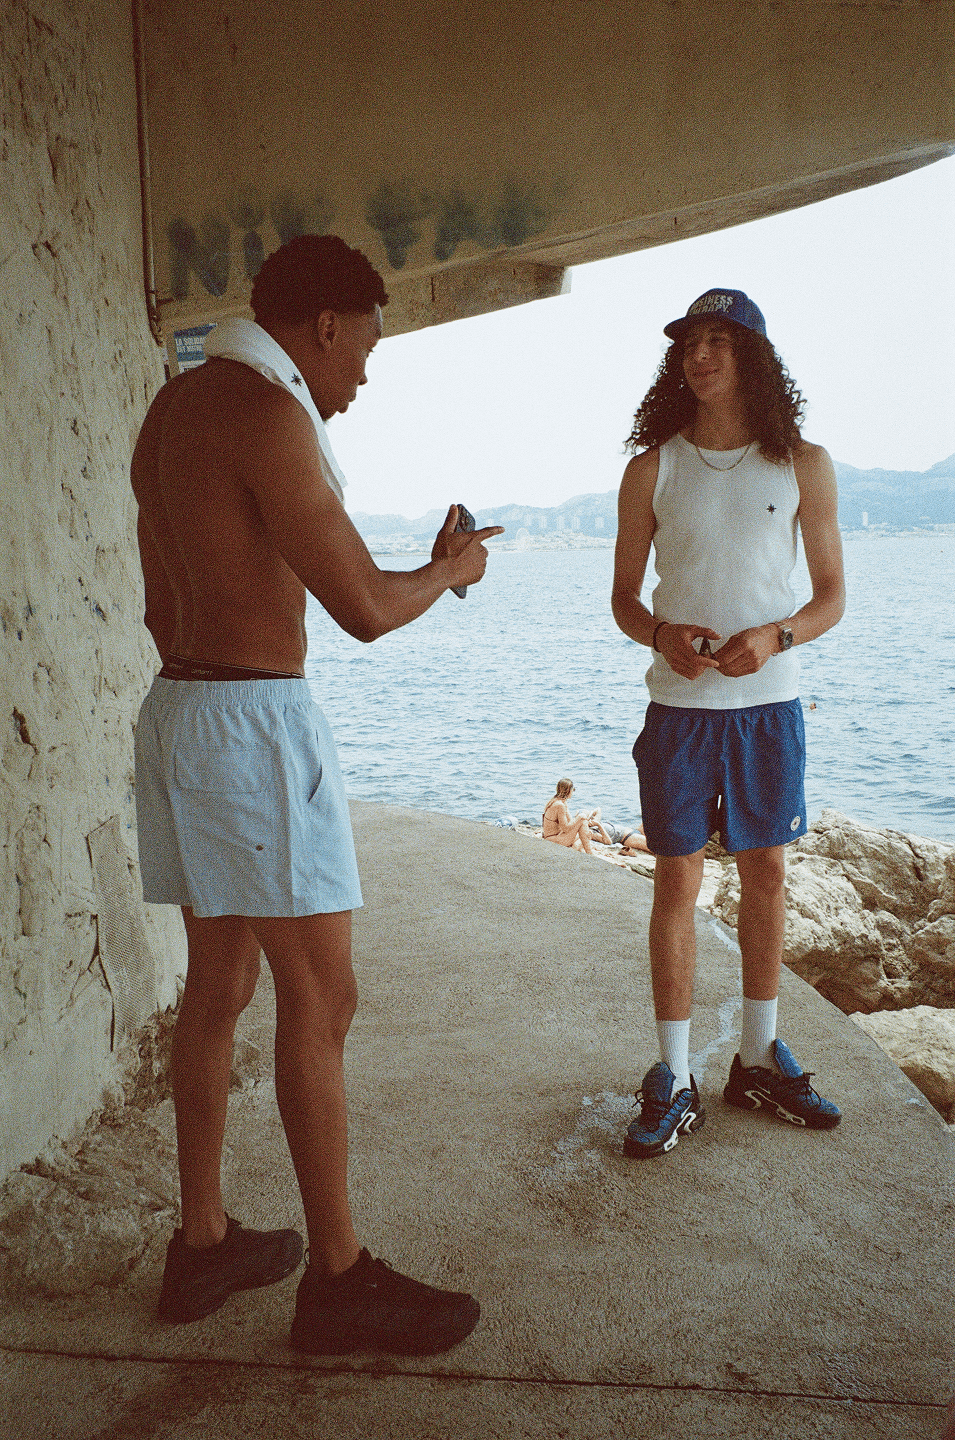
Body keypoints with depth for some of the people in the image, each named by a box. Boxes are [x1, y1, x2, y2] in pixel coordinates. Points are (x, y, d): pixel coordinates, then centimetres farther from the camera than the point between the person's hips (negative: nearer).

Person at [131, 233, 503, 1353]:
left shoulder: (173, 409, 16)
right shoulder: (263, 411, -15)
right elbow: (366, 609, -18)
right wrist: (449, 570, 3)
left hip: (182, 707, 10)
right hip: (257, 719, -10)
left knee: (219, 986, 15)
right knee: (318, 1001, -2)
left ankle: (203, 1242, 26)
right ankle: (337, 1276, 10)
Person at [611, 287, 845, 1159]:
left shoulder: (803, 465, 3)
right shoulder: (653, 468, 3)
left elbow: (832, 596, 4)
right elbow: (624, 596, 7)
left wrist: (775, 637, -17)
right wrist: (661, 636, -16)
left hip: (770, 704, 1)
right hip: (680, 705, -1)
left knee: (767, 873, 9)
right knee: (677, 882, 0)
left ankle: (760, 1060, 25)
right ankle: (675, 1082, 10)